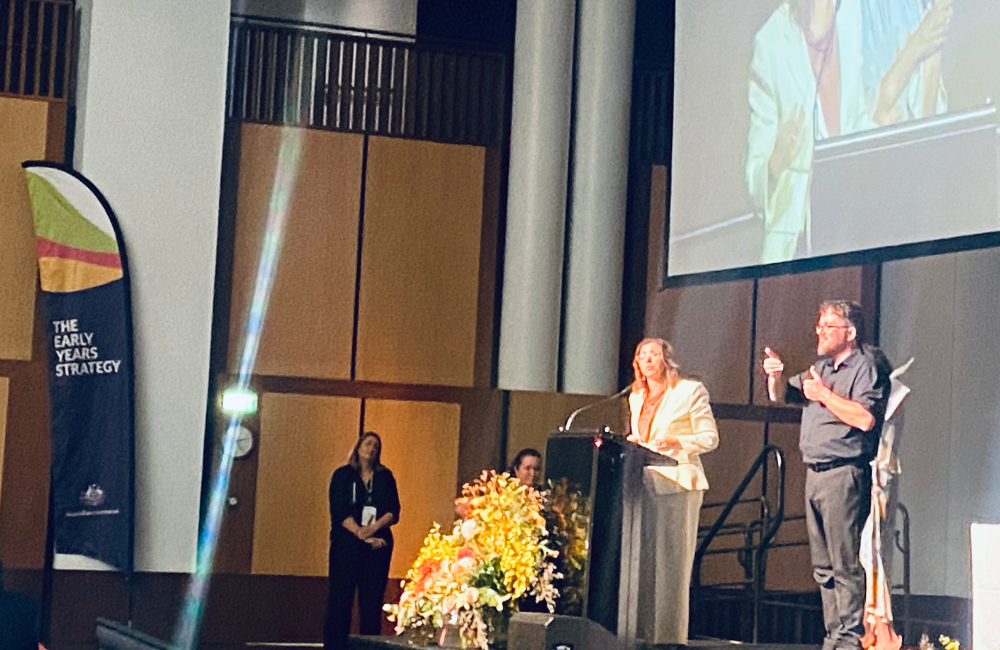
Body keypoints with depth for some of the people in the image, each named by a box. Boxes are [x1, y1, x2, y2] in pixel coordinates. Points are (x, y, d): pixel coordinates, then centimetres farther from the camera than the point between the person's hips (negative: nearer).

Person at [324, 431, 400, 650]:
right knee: (340, 599, -6)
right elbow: (339, 511, -4)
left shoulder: (385, 477, 13)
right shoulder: (343, 475, 6)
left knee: (372, 600, -2)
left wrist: (373, 528, -15)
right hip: (346, 544, -2)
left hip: (378, 545, 2)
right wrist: (360, 533, -15)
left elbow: (394, 511, 3)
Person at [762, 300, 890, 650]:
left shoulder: (866, 367, -7)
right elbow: (784, 395, 28)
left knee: (845, 564, -10)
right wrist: (775, 376, 6)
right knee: (823, 566, 10)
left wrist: (824, 394, -14)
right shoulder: (822, 367, 18)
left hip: (843, 474, -9)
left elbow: (865, 418, -21)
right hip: (815, 473, 9)